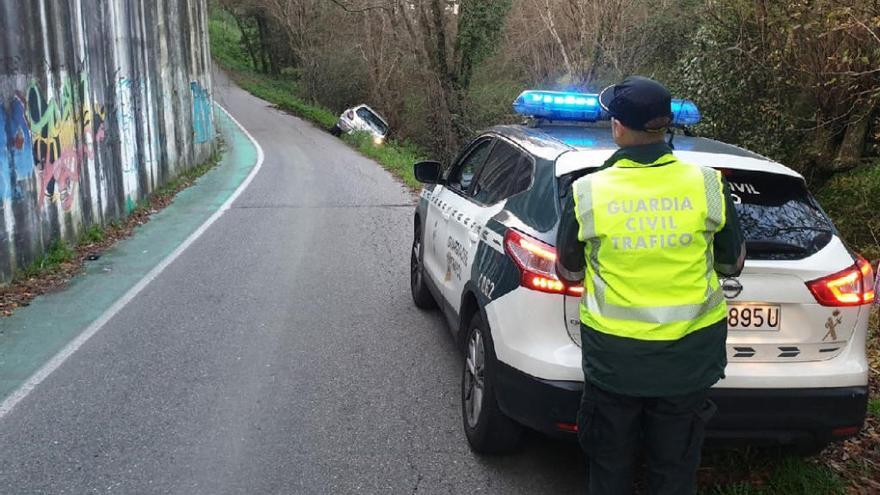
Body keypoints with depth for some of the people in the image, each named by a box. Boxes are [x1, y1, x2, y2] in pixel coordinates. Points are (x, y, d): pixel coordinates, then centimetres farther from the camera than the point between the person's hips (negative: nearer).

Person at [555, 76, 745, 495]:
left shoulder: (587, 192, -13)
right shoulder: (707, 185, -10)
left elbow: (569, 273, 0)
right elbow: (732, 265, 3)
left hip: (613, 357, -1)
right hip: (689, 359, 1)